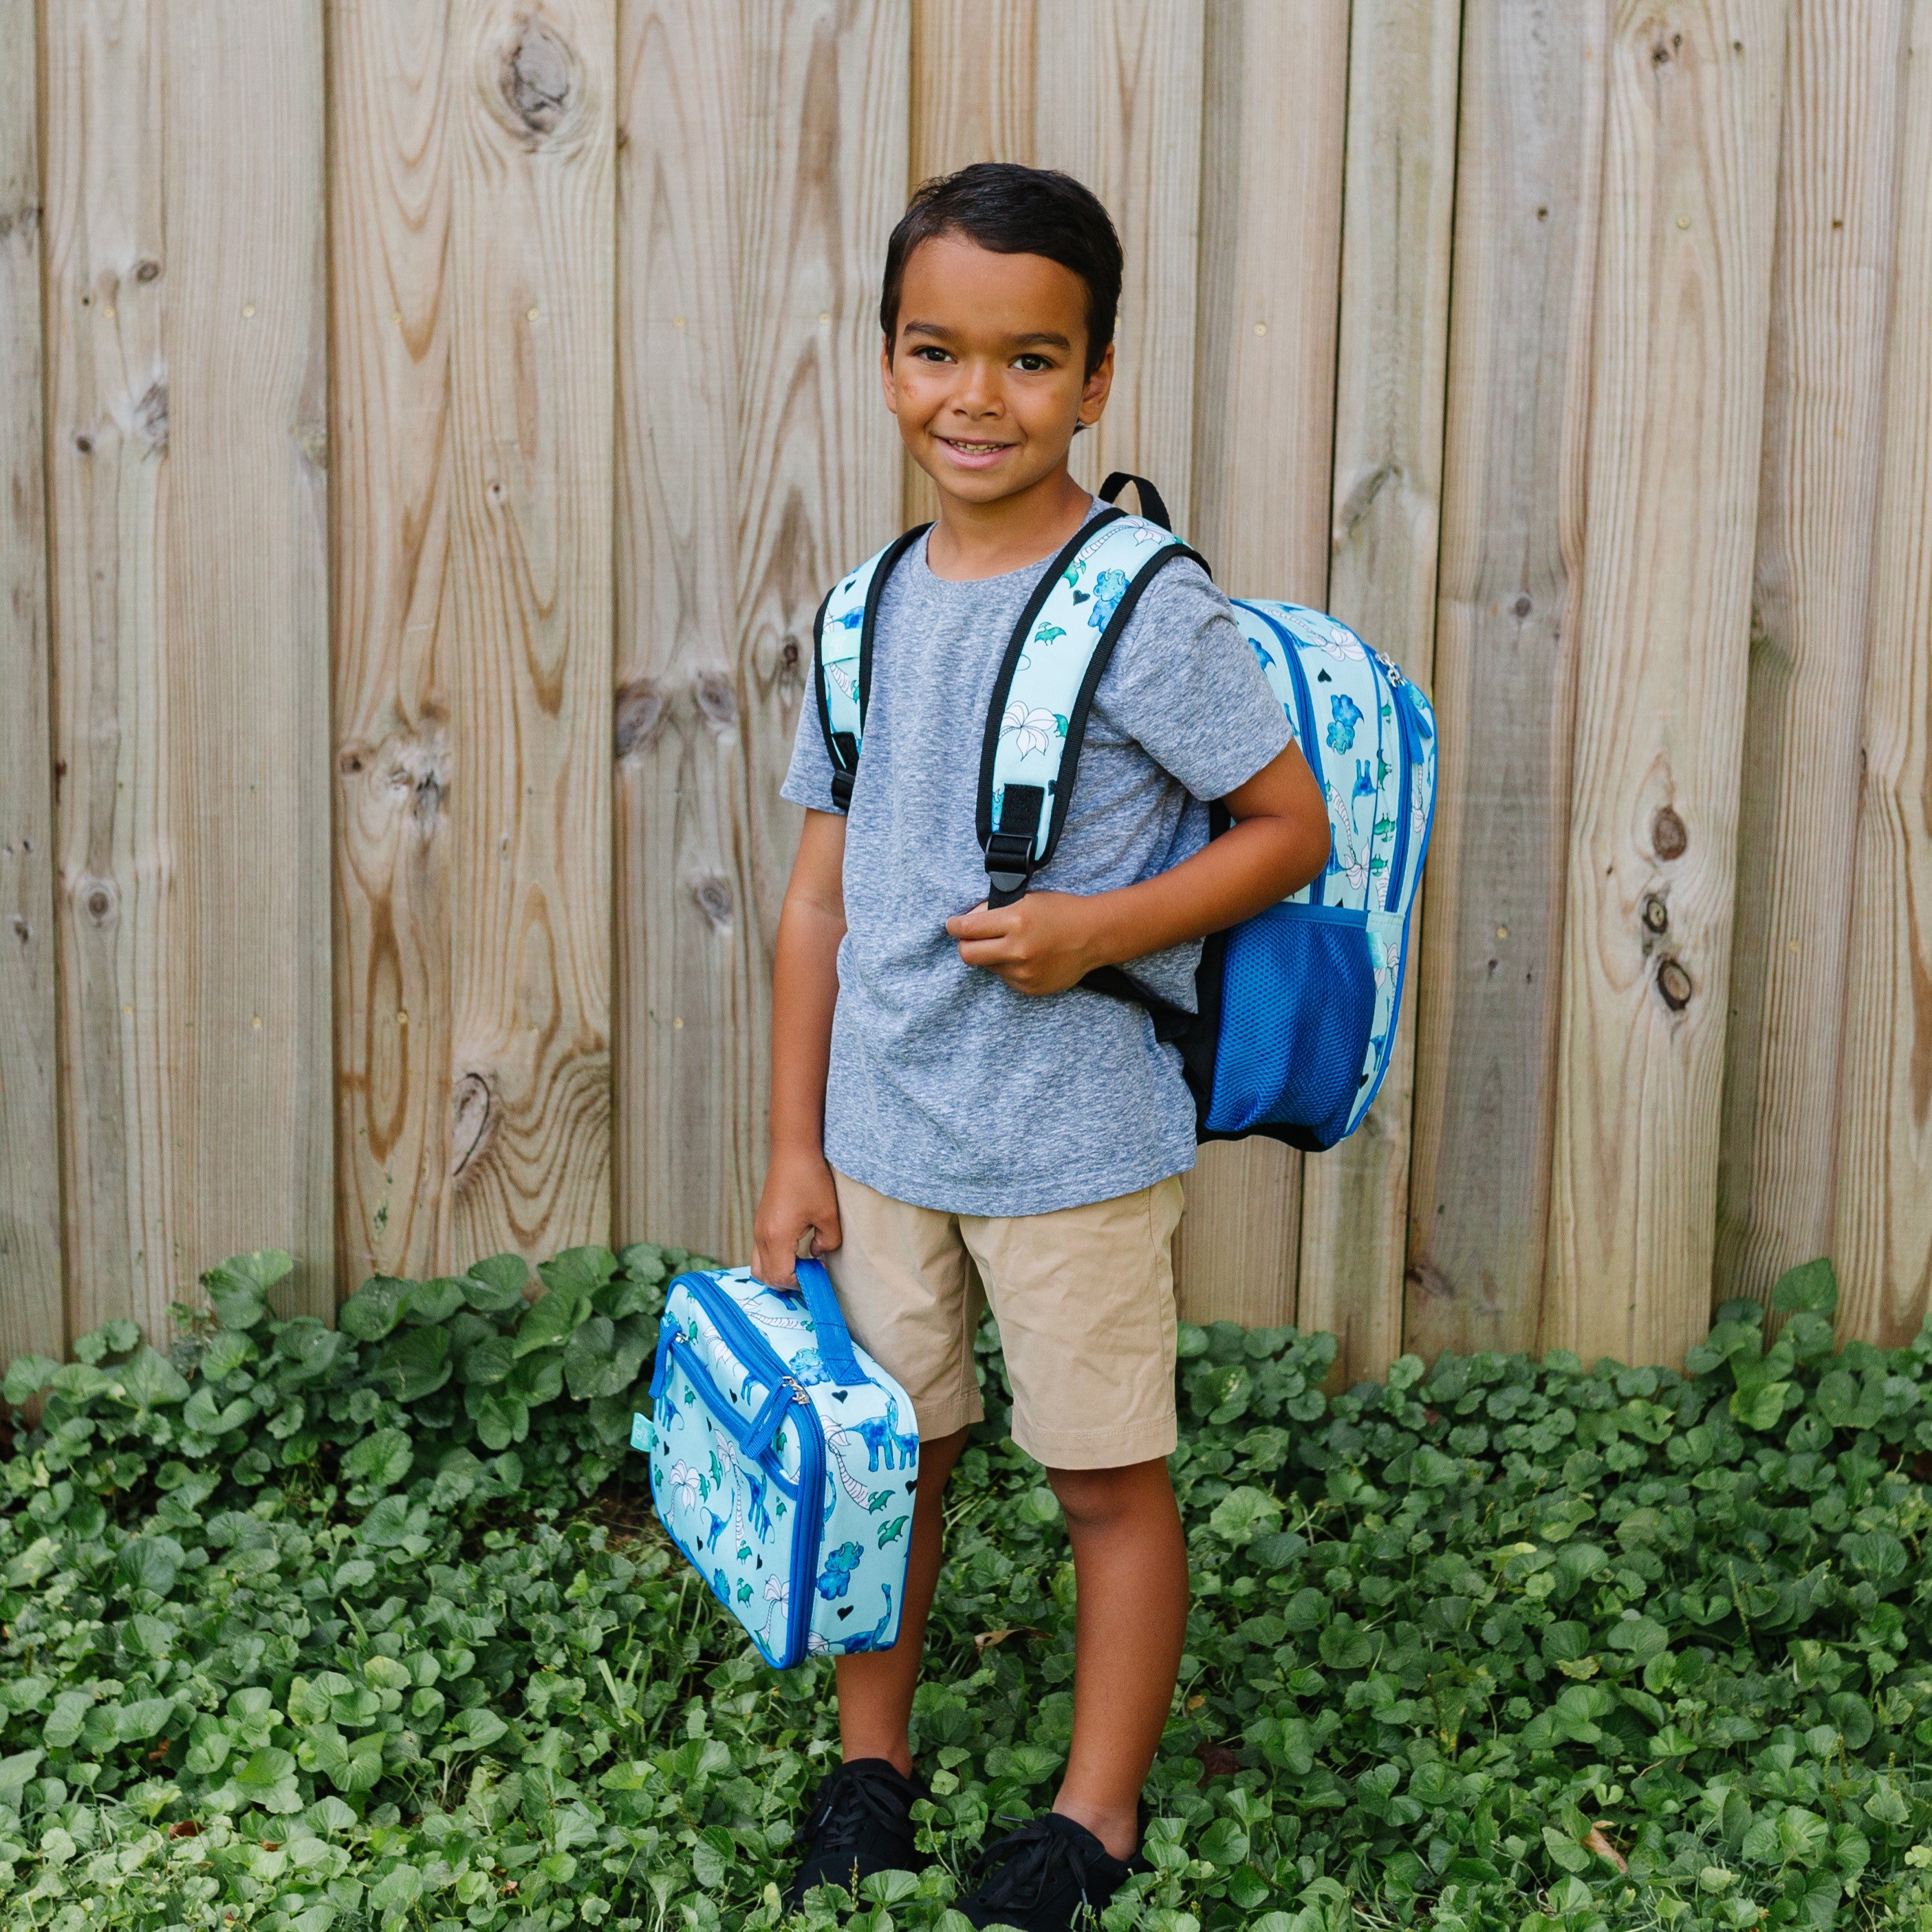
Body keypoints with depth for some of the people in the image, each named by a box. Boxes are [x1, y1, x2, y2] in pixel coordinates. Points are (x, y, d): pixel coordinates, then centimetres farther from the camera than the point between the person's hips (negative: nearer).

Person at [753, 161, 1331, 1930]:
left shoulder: (1149, 613, -14)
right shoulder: (871, 612, 3)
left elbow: (1293, 826, -8)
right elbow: (823, 891, 7)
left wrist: (1101, 931, -22)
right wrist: (797, 1150, 6)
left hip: (1078, 1139, -5)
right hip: (882, 1133, 5)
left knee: (1108, 1476, 10)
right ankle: (871, 1760, 36)